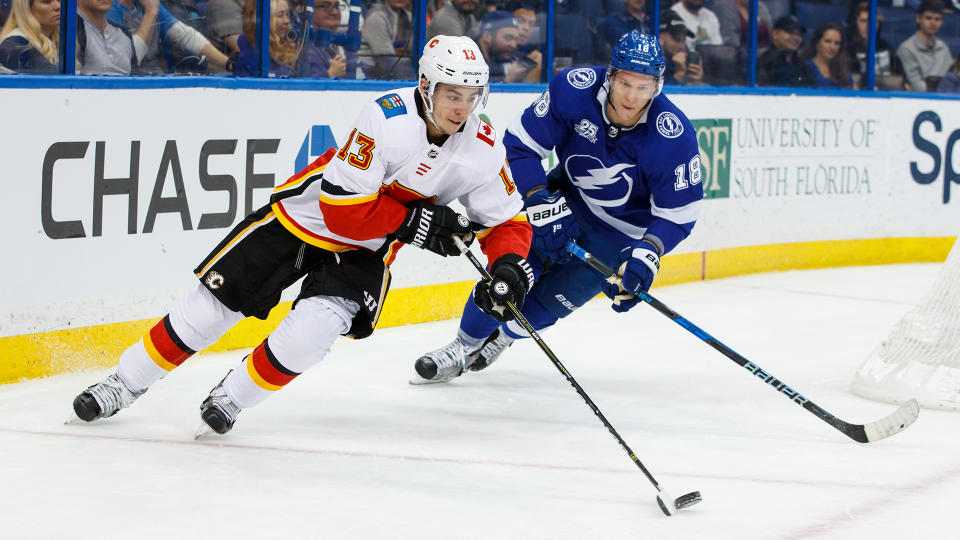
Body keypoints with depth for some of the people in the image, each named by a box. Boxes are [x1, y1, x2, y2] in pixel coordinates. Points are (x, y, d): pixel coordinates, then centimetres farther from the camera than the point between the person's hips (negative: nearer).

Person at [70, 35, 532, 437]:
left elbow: (508, 221, -2)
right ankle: (124, 385, 20)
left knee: (311, 330, -23)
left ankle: (230, 398, 2)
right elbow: (342, 207, -29)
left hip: (363, 252, 3)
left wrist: (509, 266, -22)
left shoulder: (483, 148, -14)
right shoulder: (386, 118, -29)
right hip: (304, 217, -3)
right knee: (210, 307, 1)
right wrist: (416, 221, -29)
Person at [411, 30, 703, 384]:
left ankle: (504, 335, 24)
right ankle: (464, 347, 12)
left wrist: (648, 253, -36)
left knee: (558, 294, -8)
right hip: (568, 195, 2)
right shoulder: (575, 88, -25)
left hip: (623, 228, -2)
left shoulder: (674, 136, -29)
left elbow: (678, 213, -20)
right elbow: (520, 143, -16)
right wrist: (543, 203, -25)